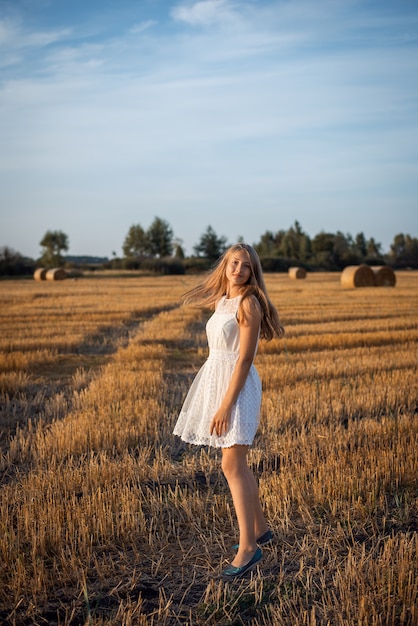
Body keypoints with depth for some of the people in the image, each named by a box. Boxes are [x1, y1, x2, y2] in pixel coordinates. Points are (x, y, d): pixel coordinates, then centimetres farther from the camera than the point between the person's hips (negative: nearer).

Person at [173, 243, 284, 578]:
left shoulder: (249, 303, -13)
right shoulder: (222, 302, 12)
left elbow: (245, 359, -17)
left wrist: (226, 404, -21)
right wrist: (219, 399, 15)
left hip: (237, 386, -9)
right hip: (216, 379, 9)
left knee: (233, 466, -9)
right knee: (237, 463, 15)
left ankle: (248, 547, -2)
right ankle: (260, 528, 29)